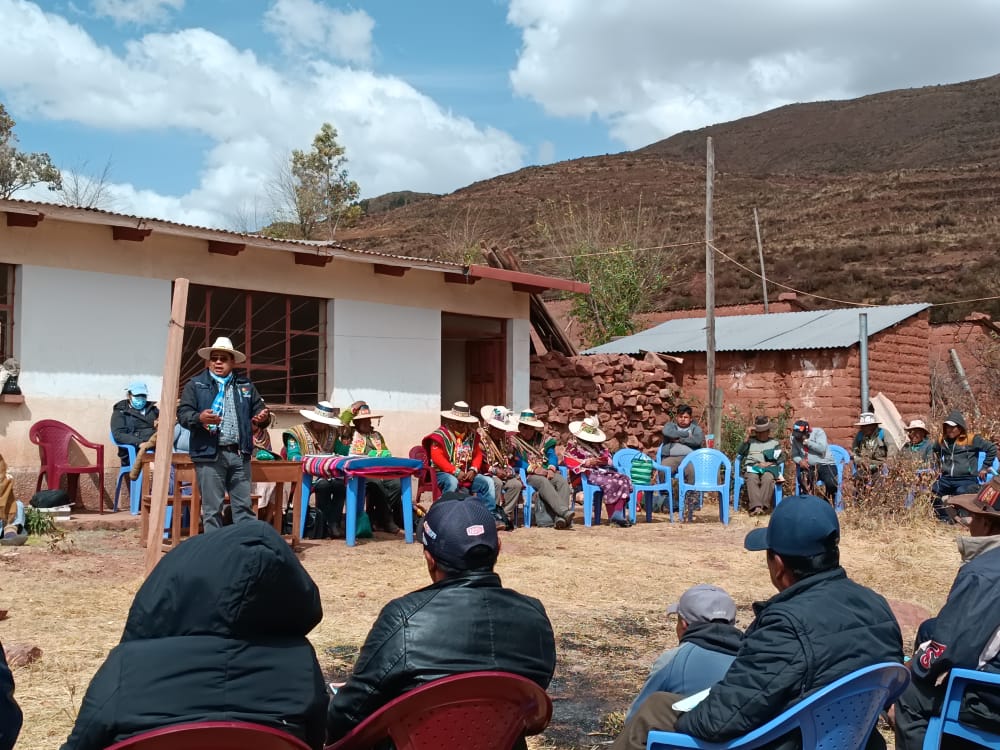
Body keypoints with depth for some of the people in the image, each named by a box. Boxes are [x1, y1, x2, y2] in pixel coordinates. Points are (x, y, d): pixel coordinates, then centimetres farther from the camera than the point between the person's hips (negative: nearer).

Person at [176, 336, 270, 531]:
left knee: (244, 505, 5)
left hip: (239, 454, 3)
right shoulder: (195, 385, 5)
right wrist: (199, 418, -23)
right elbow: (183, 414, -2)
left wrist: (263, 416, -6)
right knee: (212, 508, 1)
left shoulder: (245, 385, 16)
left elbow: (258, 409, 19)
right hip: (209, 454, -3)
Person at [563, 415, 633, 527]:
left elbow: (607, 456, 22)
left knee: (624, 480, -17)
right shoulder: (573, 444, 6)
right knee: (610, 483, -32)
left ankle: (618, 514, -26)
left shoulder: (597, 444, 23)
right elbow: (567, 460, -6)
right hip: (587, 474, -7)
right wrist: (586, 462, -16)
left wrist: (604, 460, -4)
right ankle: (612, 516, -24)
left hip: (603, 471, 7)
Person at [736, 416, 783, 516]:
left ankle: (763, 505, -45)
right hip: (751, 467, 0)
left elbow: (779, 459, 11)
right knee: (752, 479, -36)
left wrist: (768, 463, -8)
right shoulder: (750, 441, 24)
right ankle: (756, 506, -50)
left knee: (767, 478, -37)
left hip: (769, 468, 0)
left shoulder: (775, 443, 24)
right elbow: (740, 454, 8)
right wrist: (747, 437, 3)